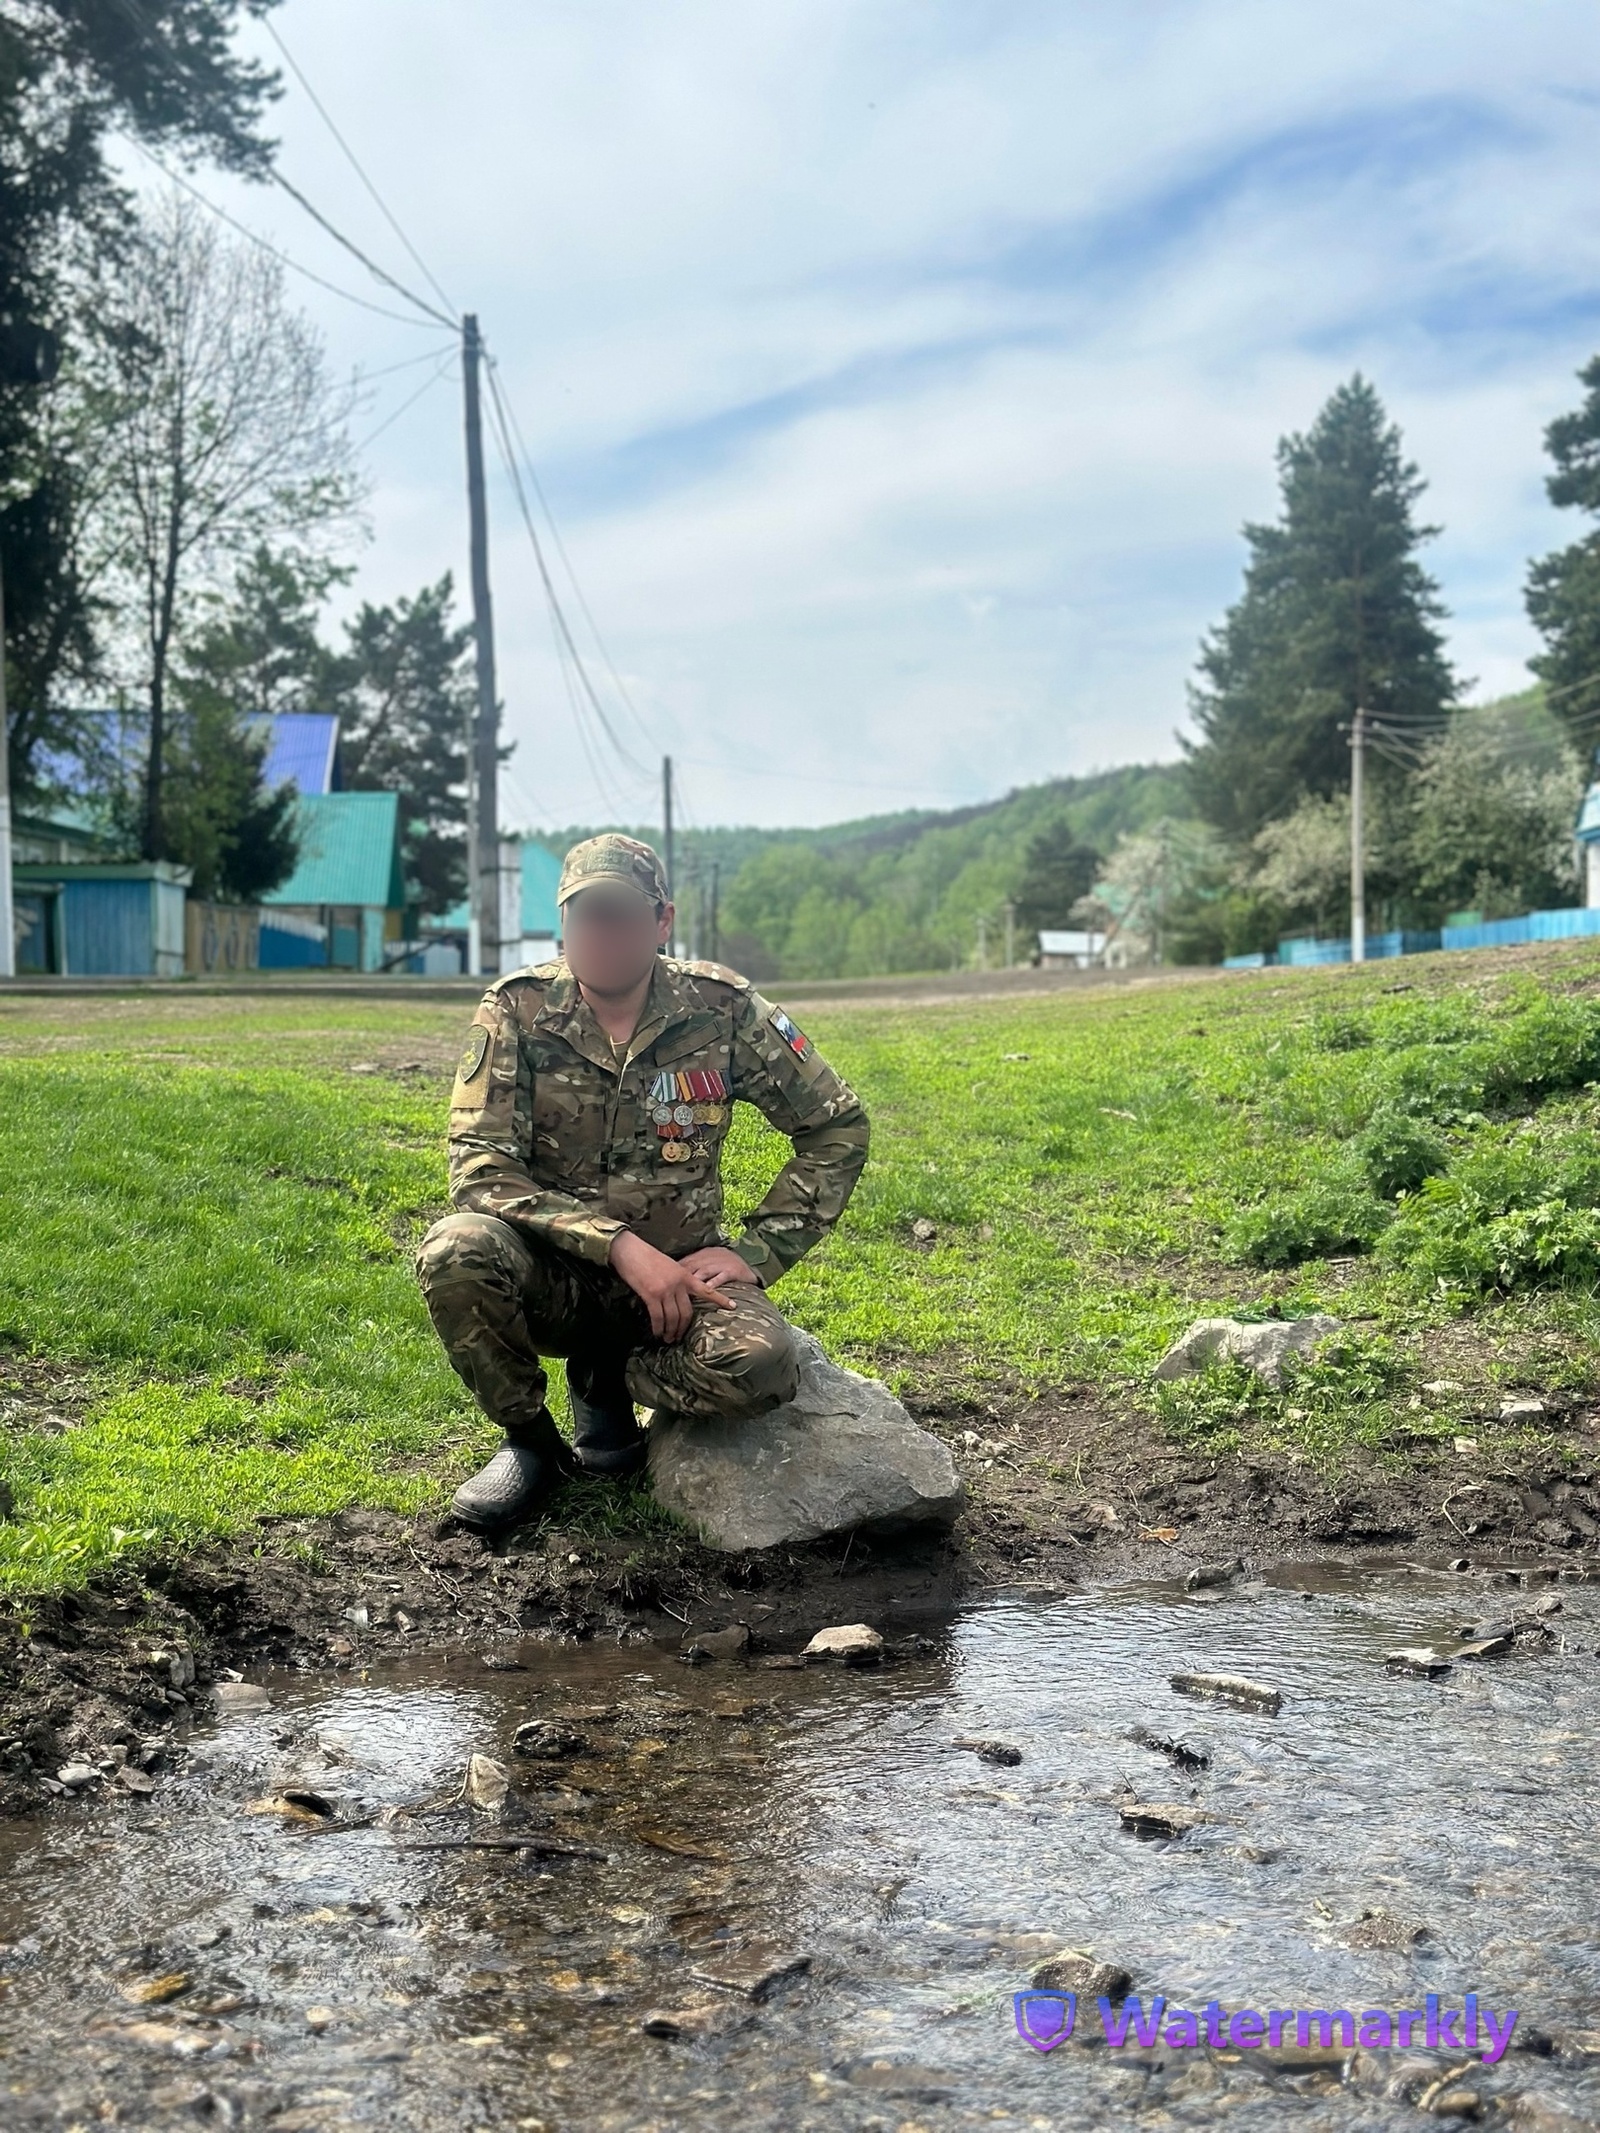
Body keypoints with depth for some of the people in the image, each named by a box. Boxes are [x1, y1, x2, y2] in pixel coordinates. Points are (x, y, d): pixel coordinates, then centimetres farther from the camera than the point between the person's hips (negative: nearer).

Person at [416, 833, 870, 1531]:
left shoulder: (721, 1009, -7)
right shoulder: (517, 1011, -9)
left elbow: (836, 1128, 1)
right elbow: (479, 1170, -18)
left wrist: (755, 1252, -9)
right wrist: (621, 1246, -27)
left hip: (674, 1275, 0)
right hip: (551, 1274, 0)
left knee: (758, 1366, -32)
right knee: (456, 1249, -33)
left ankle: (605, 1378, 4)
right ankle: (529, 1439, -3)